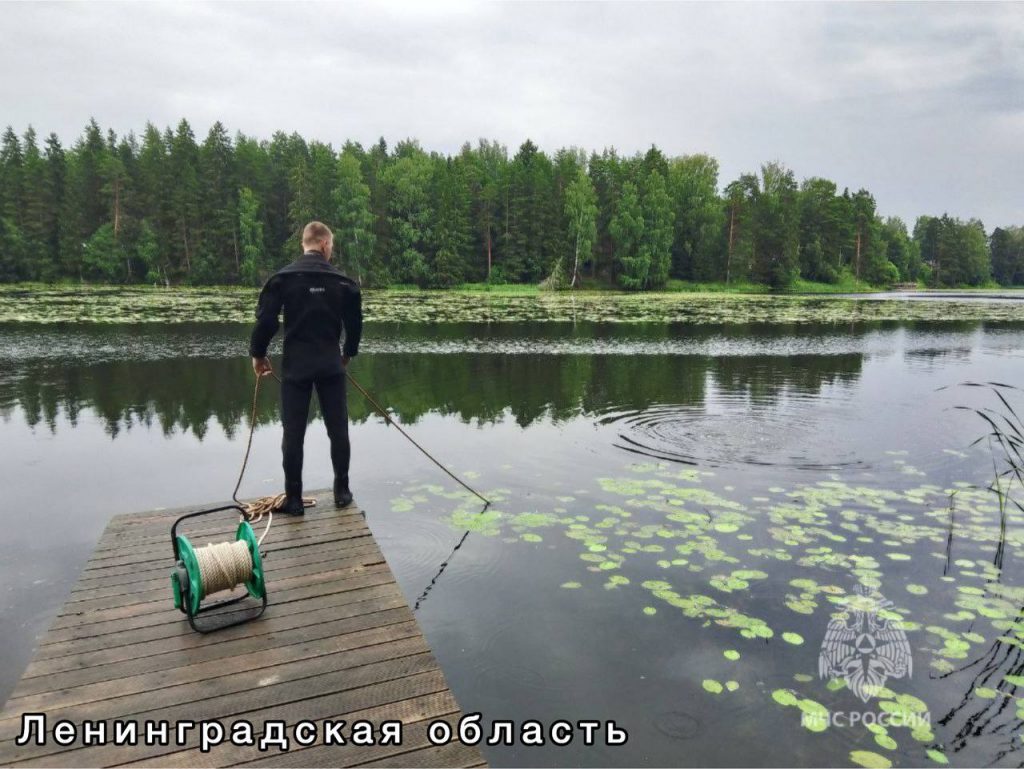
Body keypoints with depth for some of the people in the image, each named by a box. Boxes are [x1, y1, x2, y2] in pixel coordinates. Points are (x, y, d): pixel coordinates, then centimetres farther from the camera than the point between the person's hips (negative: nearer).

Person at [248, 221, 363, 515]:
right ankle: (342, 491, 16)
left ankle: (294, 499, 10)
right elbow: (354, 323, 7)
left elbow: (266, 320, -7)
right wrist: (348, 354, 23)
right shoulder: (343, 281, 1)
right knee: (338, 430, 10)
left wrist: (257, 354, 8)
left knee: (293, 433, 5)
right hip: (331, 366, 1)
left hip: (295, 366, 0)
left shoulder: (282, 277, -2)